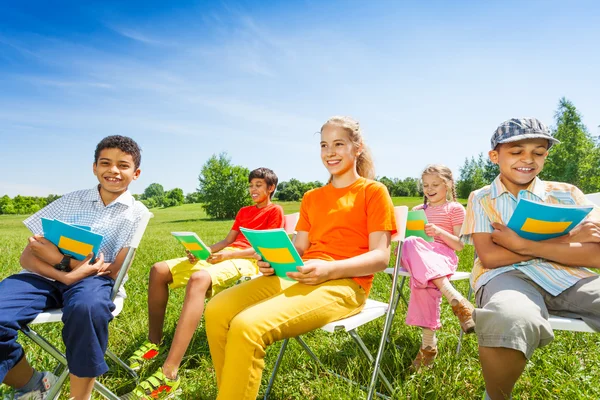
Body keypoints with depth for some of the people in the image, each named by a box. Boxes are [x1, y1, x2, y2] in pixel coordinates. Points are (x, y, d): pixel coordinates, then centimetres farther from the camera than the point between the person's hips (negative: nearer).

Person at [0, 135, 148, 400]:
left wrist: (59, 258, -11)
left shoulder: (136, 213, 4)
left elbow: (113, 270, -2)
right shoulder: (71, 201, 11)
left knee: (88, 308, -38)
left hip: (95, 278, -3)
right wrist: (67, 276, -16)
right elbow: (27, 256, 4)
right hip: (47, 276, 3)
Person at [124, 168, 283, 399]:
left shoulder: (275, 211, 5)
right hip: (223, 255, 9)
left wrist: (229, 254, -18)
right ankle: (153, 343, 2)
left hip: (246, 260, -9)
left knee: (198, 279, -40)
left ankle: (168, 375, -45)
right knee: (159, 270, -6)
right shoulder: (243, 211, 29)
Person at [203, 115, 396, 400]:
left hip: (344, 284, -6)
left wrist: (329, 269, -22)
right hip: (301, 277, 7)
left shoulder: (373, 192, 3)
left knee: (247, 326, -29)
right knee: (217, 311, -14)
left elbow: (380, 257, -7)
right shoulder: (311, 197, 21)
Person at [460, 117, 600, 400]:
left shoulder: (567, 194, 15)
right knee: (511, 322, -39)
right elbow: (489, 257, -6)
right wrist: (568, 241, -4)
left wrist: (522, 245, -10)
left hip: (568, 277, 3)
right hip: (507, 276, -2)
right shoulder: (481, 199, 9)